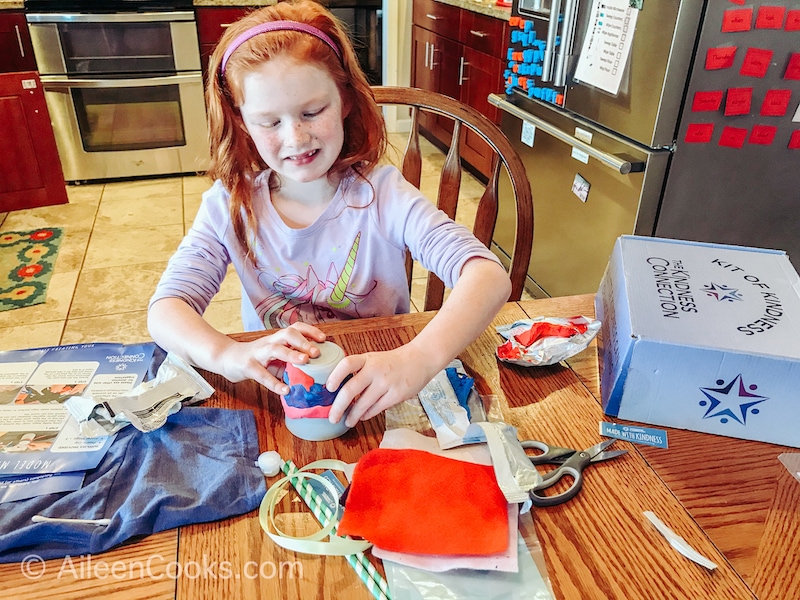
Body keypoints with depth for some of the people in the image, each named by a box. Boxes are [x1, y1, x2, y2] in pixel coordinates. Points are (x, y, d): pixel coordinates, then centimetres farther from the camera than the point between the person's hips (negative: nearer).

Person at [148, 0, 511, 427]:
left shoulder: (380, 194, -15)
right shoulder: (229, 206, -7)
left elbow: (489, 277, -26)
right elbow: (165, 309, -15)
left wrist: (420, 358, -45)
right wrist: (227, 355, -38)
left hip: (378, 399, -2)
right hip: (276, 396, 3)